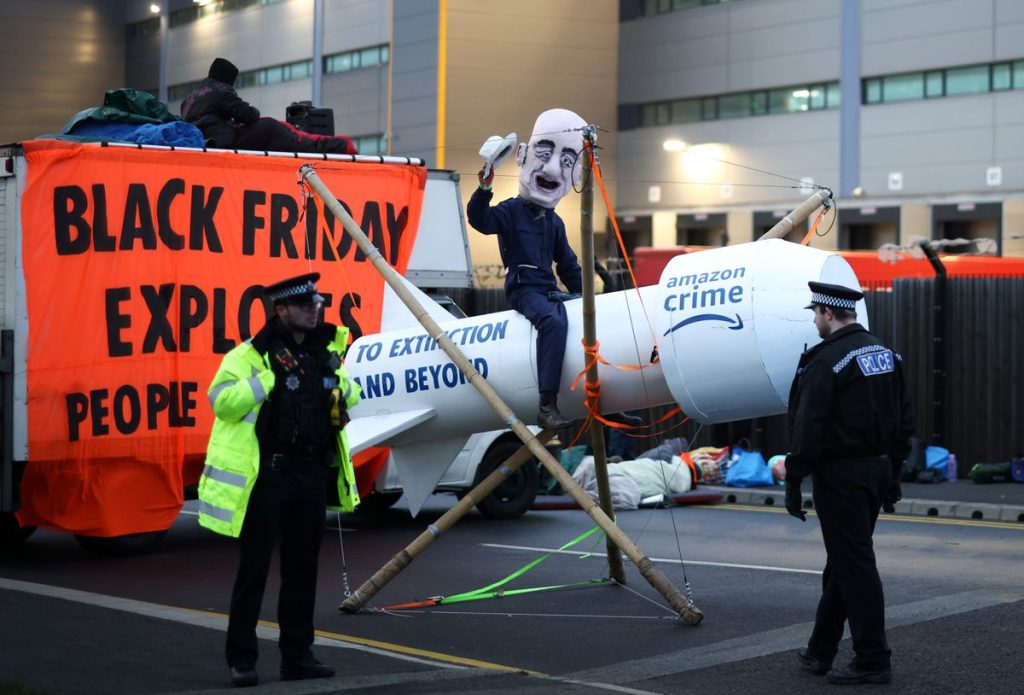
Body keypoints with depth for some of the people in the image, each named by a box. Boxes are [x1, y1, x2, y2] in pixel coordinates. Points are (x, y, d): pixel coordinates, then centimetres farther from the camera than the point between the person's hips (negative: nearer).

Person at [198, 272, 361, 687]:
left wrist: (337, 381, 3)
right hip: (267, 477, -6)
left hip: (312, 474, 6)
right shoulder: (252, 354, -9)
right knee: (254, 568, 0)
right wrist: (270, 375, -24)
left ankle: (297, 656, 20)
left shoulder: (325, 350, 11)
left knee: (302, 569, 11)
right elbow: (222, 401, -21)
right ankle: (241, 659, 7)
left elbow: (351, 396, 25)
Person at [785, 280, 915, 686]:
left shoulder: (825, 362, -16)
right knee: (843, 563, 15)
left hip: (840, 475, -9)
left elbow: (807, 427, -18)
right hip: (877, 469, 9)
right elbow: (904, 420, 15)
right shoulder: (887, 355, 10)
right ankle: (820, 652, 24)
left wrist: (793, 482, -13)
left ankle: (872, 661, 0)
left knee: (853, 566, -3)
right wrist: (893, 471, 21)